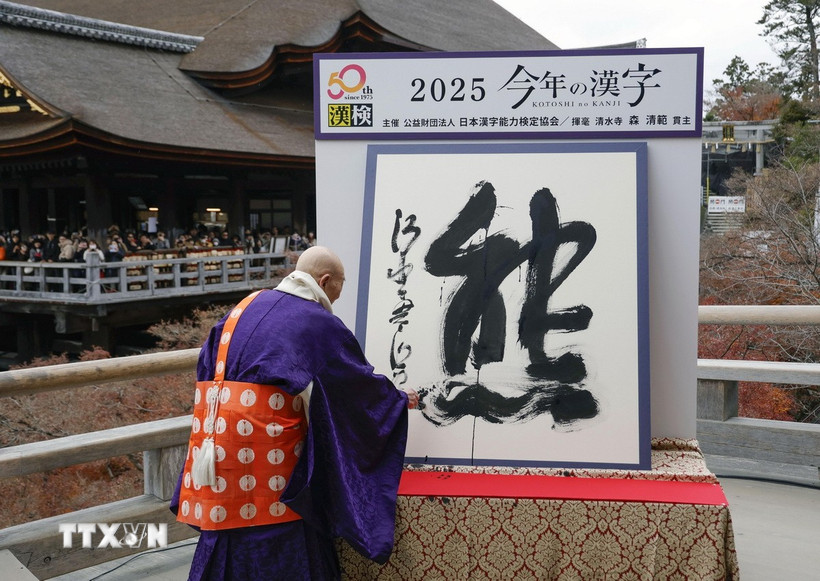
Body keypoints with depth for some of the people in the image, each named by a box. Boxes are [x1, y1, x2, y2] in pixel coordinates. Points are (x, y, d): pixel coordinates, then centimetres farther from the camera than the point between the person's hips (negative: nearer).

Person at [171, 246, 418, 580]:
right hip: (266, 445, -6)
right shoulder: (321, 325, -4)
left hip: (221, 438, 6)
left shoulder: (248, 306, 14)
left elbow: (208, 361, 17)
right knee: (277, 544, 6)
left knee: (229, 536, 15)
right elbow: (360, 383, 5)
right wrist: (399, 400, 21)